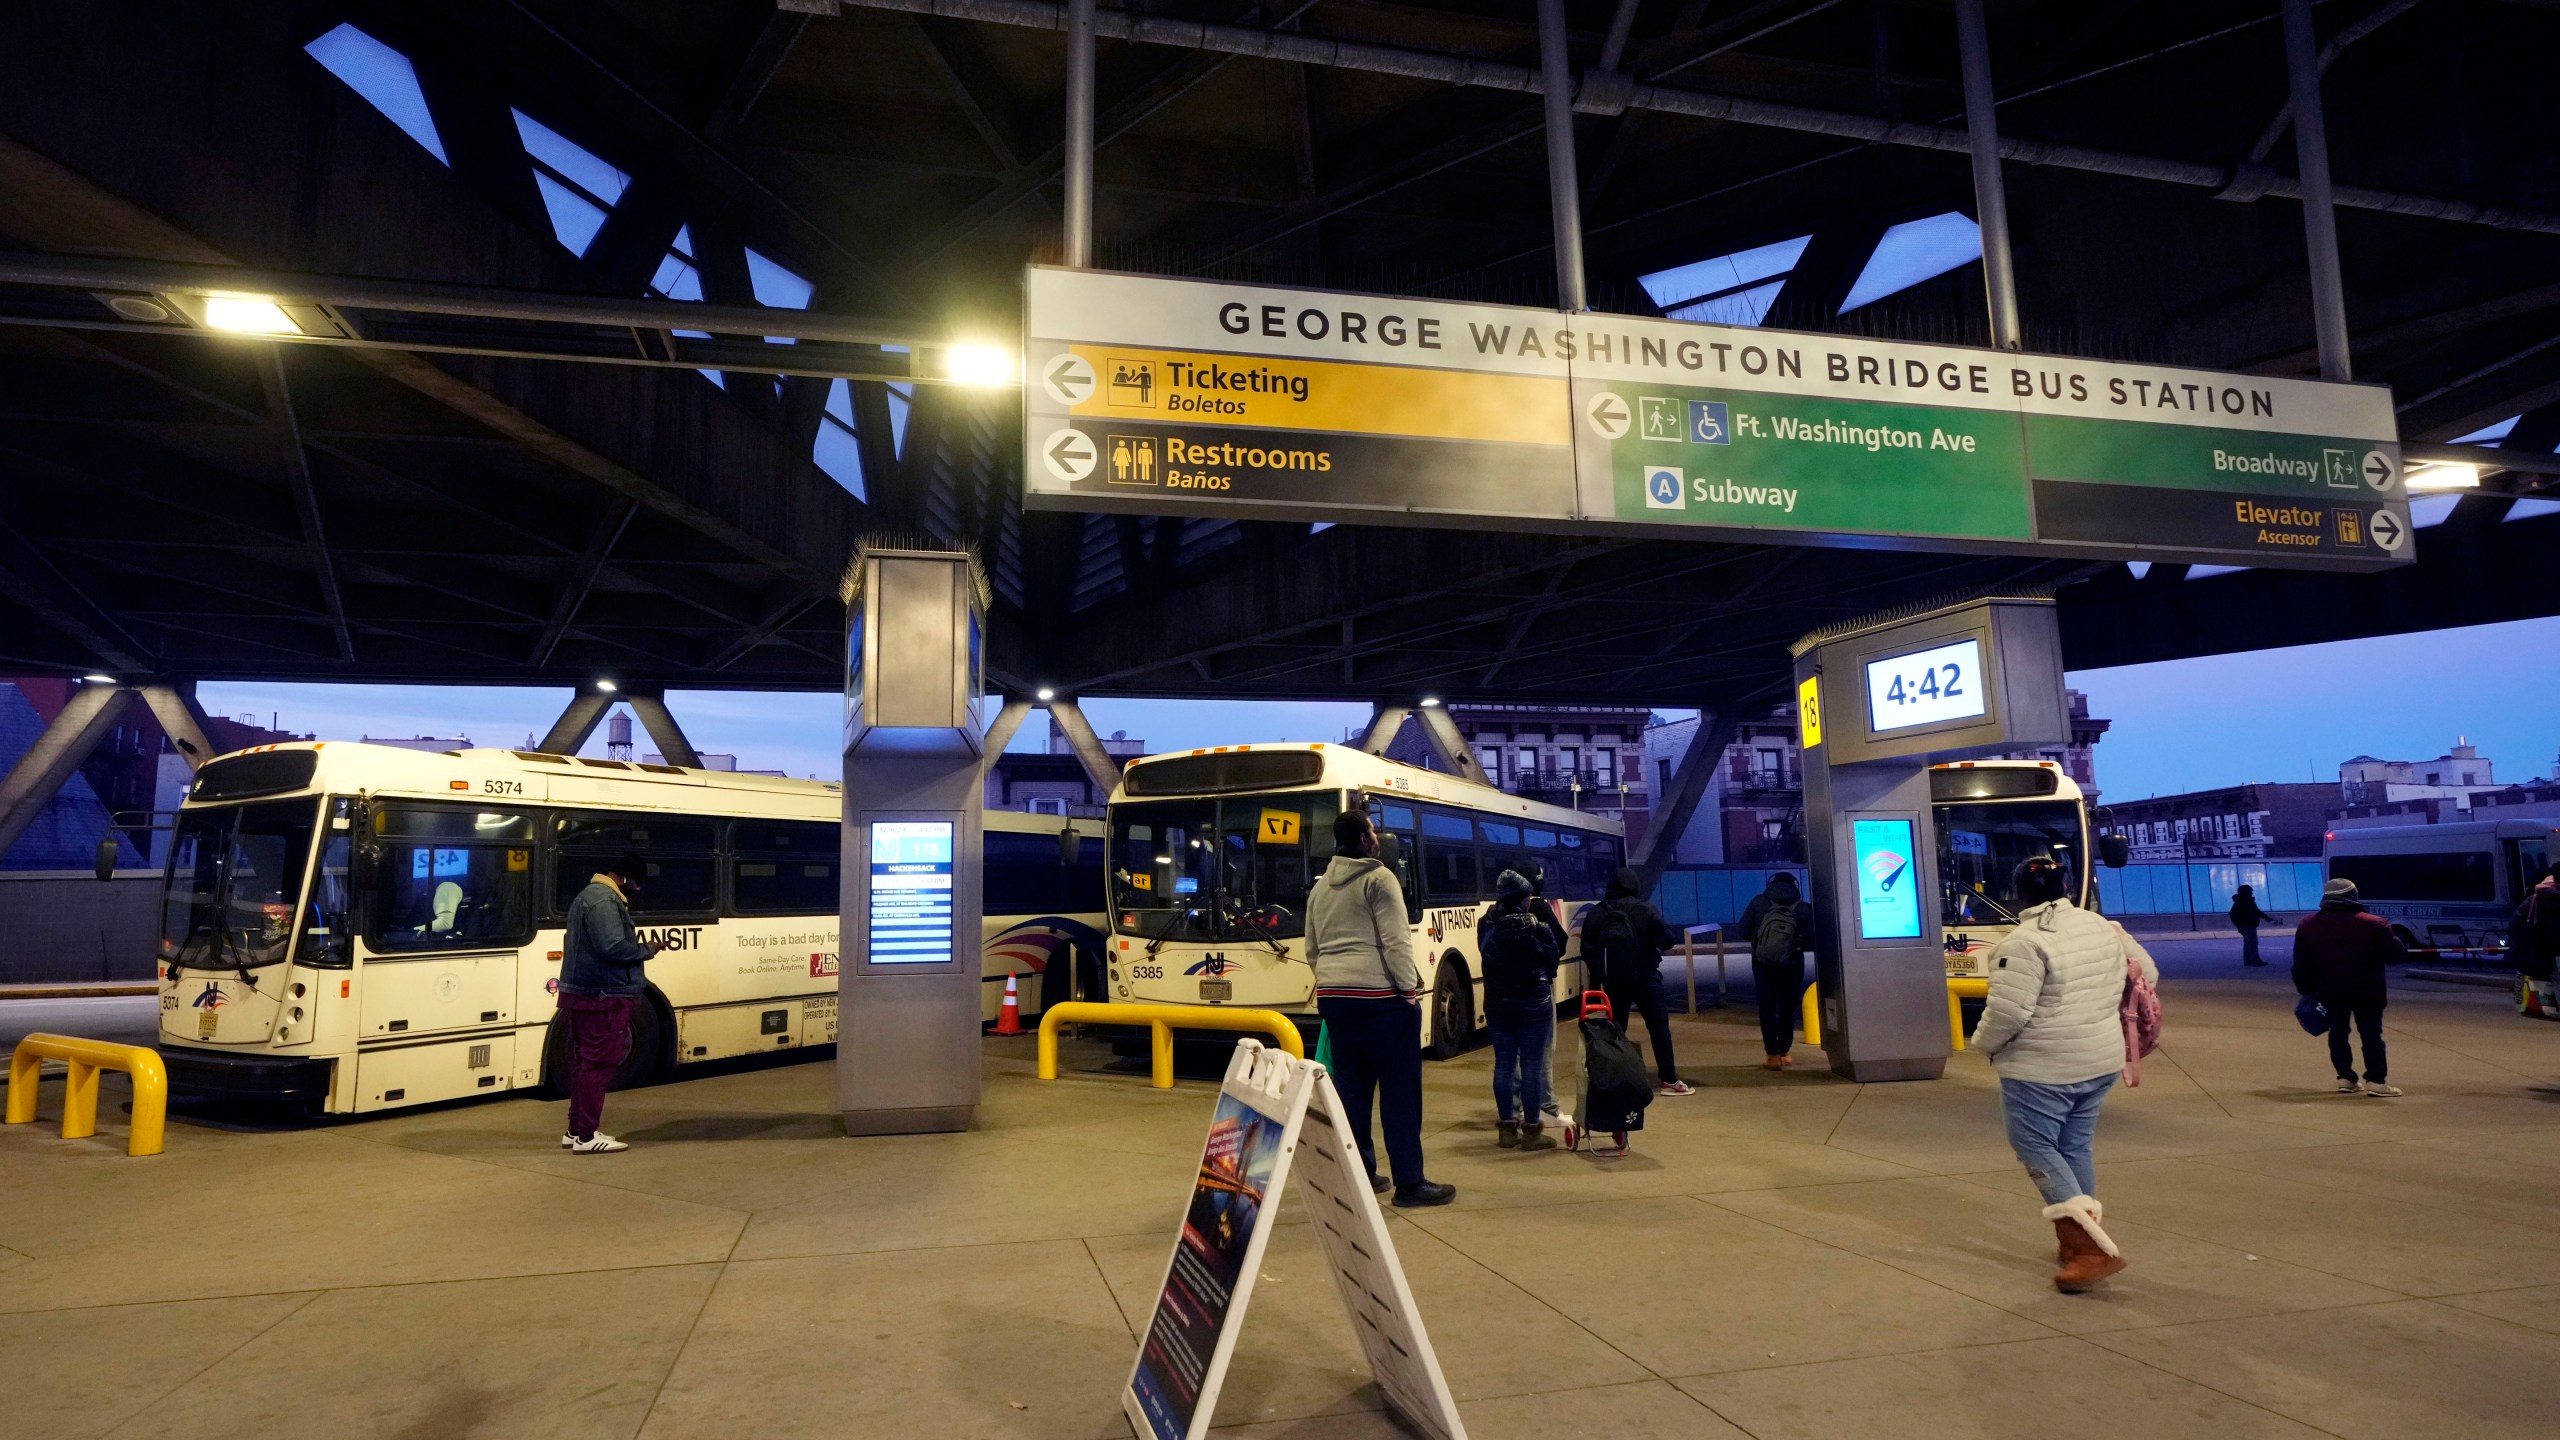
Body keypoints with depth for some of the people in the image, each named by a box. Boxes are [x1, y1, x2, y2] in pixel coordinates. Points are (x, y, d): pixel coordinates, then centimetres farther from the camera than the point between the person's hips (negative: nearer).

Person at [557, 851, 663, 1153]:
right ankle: (586, 1136, -2)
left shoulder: (589, 896, 19)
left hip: (583, 995, 11)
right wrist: (646, 950, -11)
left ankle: (576, 1129, 22)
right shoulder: (604, 901, -16)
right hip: (603, 998, -11)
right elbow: (612, 947, -25)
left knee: (584, 1063, 15)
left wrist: (636, 947, 12)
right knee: (599, 1064, -6)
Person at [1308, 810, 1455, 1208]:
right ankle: (1409, 1183, 0)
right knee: (1400, 1090, -2)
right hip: (1379, 996, -7)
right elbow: (1396, 942, -15)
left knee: (1351, 1088, 12)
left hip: (1332, 996, 7)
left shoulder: (1320, 886, 14)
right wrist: (1410, 989, -10)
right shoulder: (1378, 878, -8)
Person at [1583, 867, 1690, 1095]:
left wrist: (1600, 972, 14)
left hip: (1612, 979, 3)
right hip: (1645, 975, -2)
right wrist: (1671, 937, 13)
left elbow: (1587, 950, -1)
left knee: (1615, 1029, 11)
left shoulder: (1596, 913, -2)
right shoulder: (1646, 910, -9)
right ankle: (1669, 1080, 3)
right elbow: (1666, 939, -10)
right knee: (1659, 1026, 5)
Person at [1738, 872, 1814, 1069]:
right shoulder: (1803, 908, 1)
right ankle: (1784, 1052, 22)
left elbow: (1744, 932, -3)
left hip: (1763, 963, 0)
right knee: (1788, 1007, 15)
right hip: (1792, 963, 0)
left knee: (1767, 1007, 5)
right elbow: (1811, 939, -2)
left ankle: (1773, 1055, 1)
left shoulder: (1758, 902, 1)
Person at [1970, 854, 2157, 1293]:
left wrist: (1983, 1043, -3)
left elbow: (2007, 1012, -22)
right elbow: (2147, 973, 18)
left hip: (2041, 1067, -8)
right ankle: (2081, 1239, 27)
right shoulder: (2103, 928, 6)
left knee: (2036, 1146, 3)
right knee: (2077, 1146, 18)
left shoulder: (2026, 942, -19)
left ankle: (2090, 1247, -7)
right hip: (2102, 1060, 8)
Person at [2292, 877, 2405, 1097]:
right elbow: (2396, 954, -7)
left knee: (2338, 1032, 11)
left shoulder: (2308, 925, 3)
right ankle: (2376, 1081, -2)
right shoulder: (2373, 924, -8)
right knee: (2371, 1033, 3)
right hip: (2366, 990, -3)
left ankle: (2345, 1078, 10)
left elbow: (2300, 965, 6)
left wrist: (2307, 990, 14)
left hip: (2329, 991, 3)